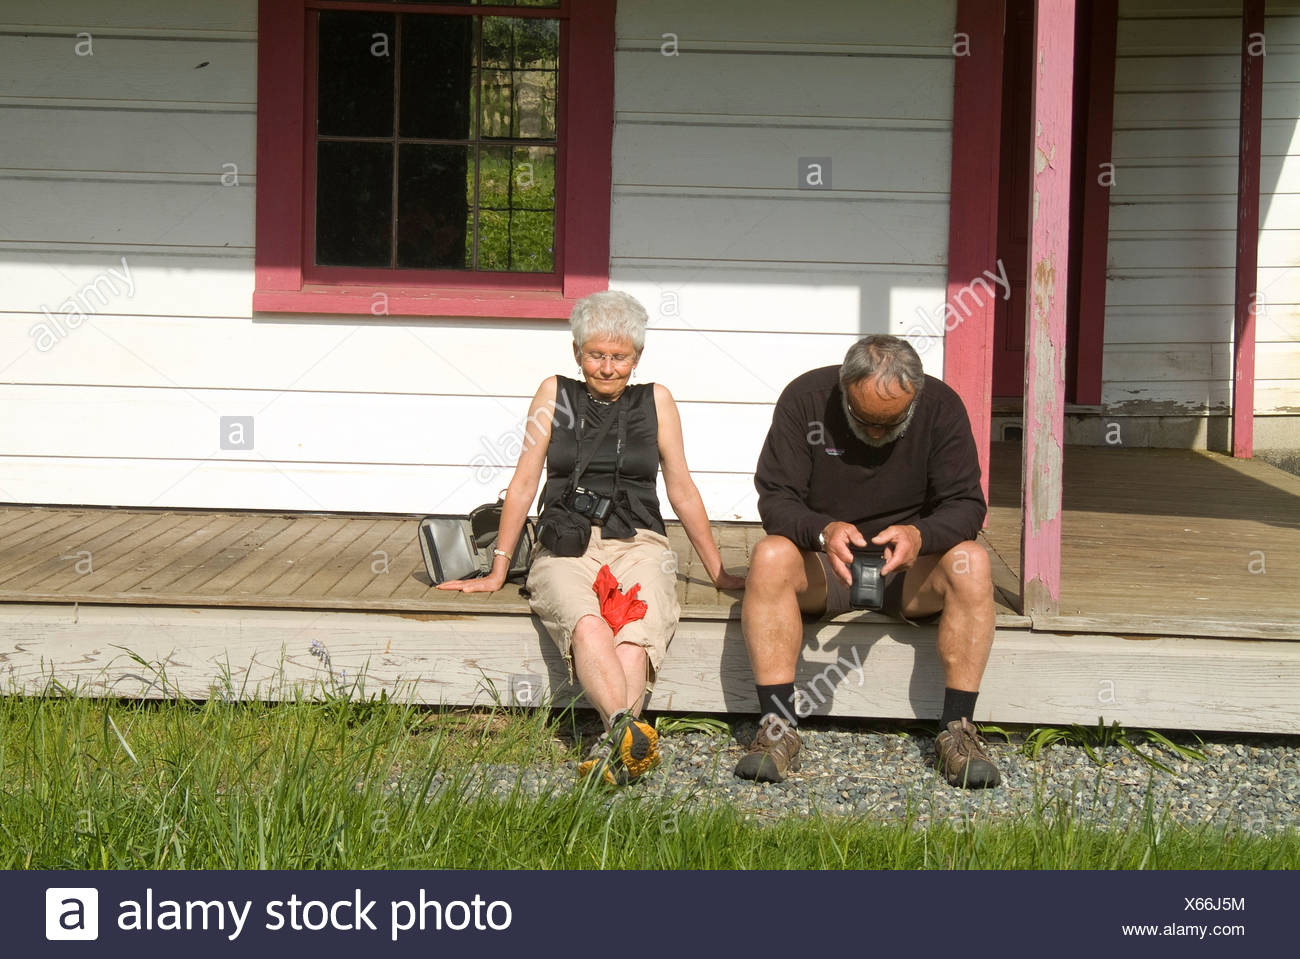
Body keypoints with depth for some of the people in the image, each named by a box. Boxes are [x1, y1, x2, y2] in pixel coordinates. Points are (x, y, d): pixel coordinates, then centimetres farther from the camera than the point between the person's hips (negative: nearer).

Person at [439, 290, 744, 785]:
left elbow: (682, 490, 19)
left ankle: (613, 749, -53)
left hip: (639, 545, 1)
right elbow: (524, 482, 12)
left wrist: (719, 572, 20)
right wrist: (497, 572, 11)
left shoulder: (655, 400, 14)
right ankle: (628, 731, -58)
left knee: (634, 639, -34)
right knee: (587, 627, -36)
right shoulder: (555, 393, 12)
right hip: (566, 548, -1)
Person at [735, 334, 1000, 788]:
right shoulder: (805, 398, -11)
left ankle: (958, 729, -26)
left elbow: (966, 505, -10)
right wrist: (822, 530, -33)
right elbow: (775, 499, -11)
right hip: (821, 565, -1)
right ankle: (778, 729, -33)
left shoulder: (941, 406, -9)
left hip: (908, 567, 1)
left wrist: (920, 535, -32)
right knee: (770, 556, -33)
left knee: (971, 563, -30)